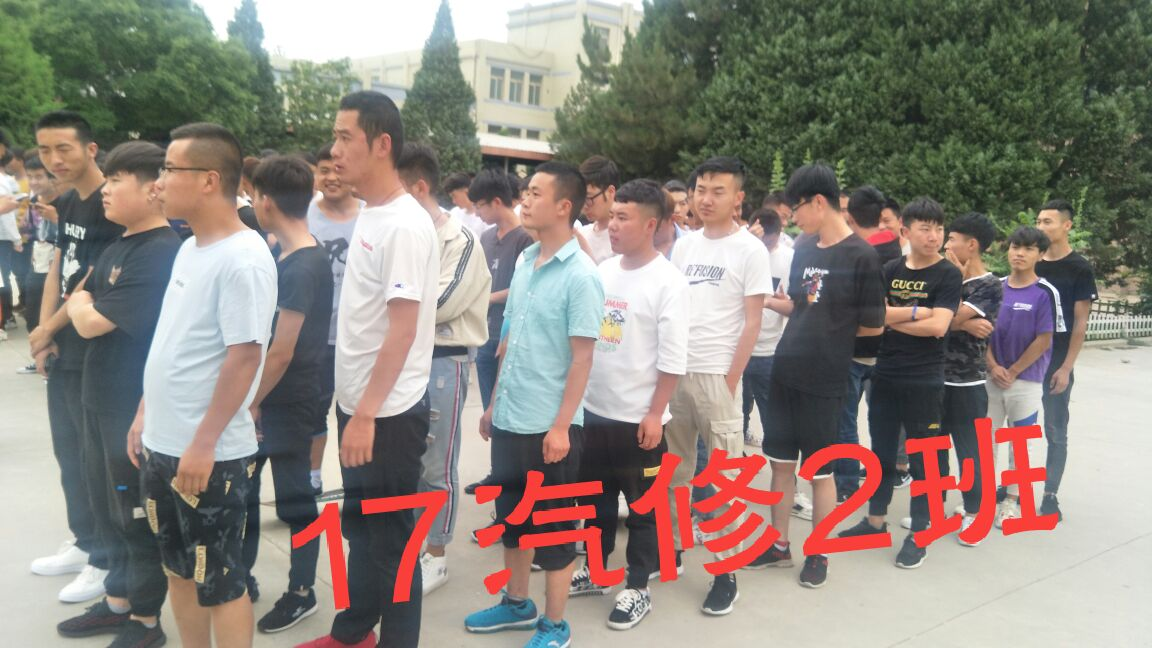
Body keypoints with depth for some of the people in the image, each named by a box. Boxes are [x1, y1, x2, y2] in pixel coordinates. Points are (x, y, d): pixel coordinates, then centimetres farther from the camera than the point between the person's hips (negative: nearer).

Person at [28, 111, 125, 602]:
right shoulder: (67, 204, 11)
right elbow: (57, 270, 11)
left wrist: (47, 329, -8)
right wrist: (44, 333, -1)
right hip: (63, 349, 9)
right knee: (68, 452, 17)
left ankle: (106, 561, 14)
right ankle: (85, 544, 32)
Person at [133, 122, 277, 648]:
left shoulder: (242, 259, -19)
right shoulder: (189, 249, 9)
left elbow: (245, 355, -22)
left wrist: (204, 443, -21)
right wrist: (146, 414, 15)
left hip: (210, 454, -9)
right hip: (163, 445, 9)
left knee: (219, 583, 6)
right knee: (179, 569, 21)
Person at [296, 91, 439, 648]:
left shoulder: (405, 226, -19)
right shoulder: (368, 215, 9)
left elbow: (403, 329, -22)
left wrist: (368, 413, -22)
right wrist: (355, 407, 17)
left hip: (389, 412, -9)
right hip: (358, 403, 9)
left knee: (391, 538, 3)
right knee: (360, 525, 21)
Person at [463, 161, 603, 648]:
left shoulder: (580, 276, -14)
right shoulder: (524, 263, 7)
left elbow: (582, 357, -15)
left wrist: (561, 425, -17)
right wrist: (494, 404, 15)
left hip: (549, 424, -7)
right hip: (510, 419, 7)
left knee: (552, 525, 7)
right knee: (511, 516, 19)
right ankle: (517, 603, 38)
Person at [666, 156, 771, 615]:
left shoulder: (750, 250, -5)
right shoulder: (683, 245, 10)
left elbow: (752, 323, -6)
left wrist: (730, 381, -10)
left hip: (717, 375, -5)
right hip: (673, 370, 5)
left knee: (726, 478, 1)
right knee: (673, 471, 12)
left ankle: (727, 573, 10)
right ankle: (672, 548, 27)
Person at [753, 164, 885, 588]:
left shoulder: (859, 256, -13)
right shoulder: (803, 247, 6)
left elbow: (873, 326, -8)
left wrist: (831, 332, 1)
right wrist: (766, 300, 1)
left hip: (823, 381, -6)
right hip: (785, 372, 6)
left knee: (820, 469, 7)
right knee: (781, 461, 14)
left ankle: (818, 554, 23)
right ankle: (779, 545, 28)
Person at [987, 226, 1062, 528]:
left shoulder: (1045, 293, -9)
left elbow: (1044, 341, -9)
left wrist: (1013, 371, -8)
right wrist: (993, 367, -6)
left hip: (1026, 379, -3)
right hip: (991, 377, 3)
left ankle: (1012, 499, 20)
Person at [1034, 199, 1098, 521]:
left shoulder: (1079, 268, -6)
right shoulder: (1031, 264, 7)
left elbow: (1080, 322, -8)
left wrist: (1066, 367, -13)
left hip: (1056, 362, -4)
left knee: (1055, 431, 3)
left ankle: (1050, 496, 10)